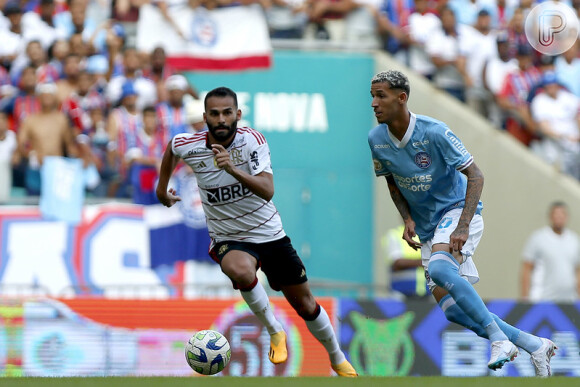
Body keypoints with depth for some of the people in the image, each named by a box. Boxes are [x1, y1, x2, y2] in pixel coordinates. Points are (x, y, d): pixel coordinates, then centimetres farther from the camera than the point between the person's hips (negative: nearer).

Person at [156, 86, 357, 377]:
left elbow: (268, 190, -29)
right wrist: (162, 189, 22)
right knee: (241, 271, -38)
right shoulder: (189, 146, -12)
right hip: (228, 240, -1)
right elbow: (171, 148, 14)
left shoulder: (253, 140, -17)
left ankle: (338, 360, 34)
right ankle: (274, 332, -15)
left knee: (304, 303, 9)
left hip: (271, 234, 1)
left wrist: (233, 169, -43)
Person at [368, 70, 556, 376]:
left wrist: (463, 226, -28)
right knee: (452, 309, -4)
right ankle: (534, 345, 8)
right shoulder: (376, 139, -4)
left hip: (458, 210, -6)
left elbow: (475, 176, -17)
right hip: (427, 227, 6)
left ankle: (499, 338, -29)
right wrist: (408, 219, -3)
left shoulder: (433, 132, -21)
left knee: (439, 267, -36)